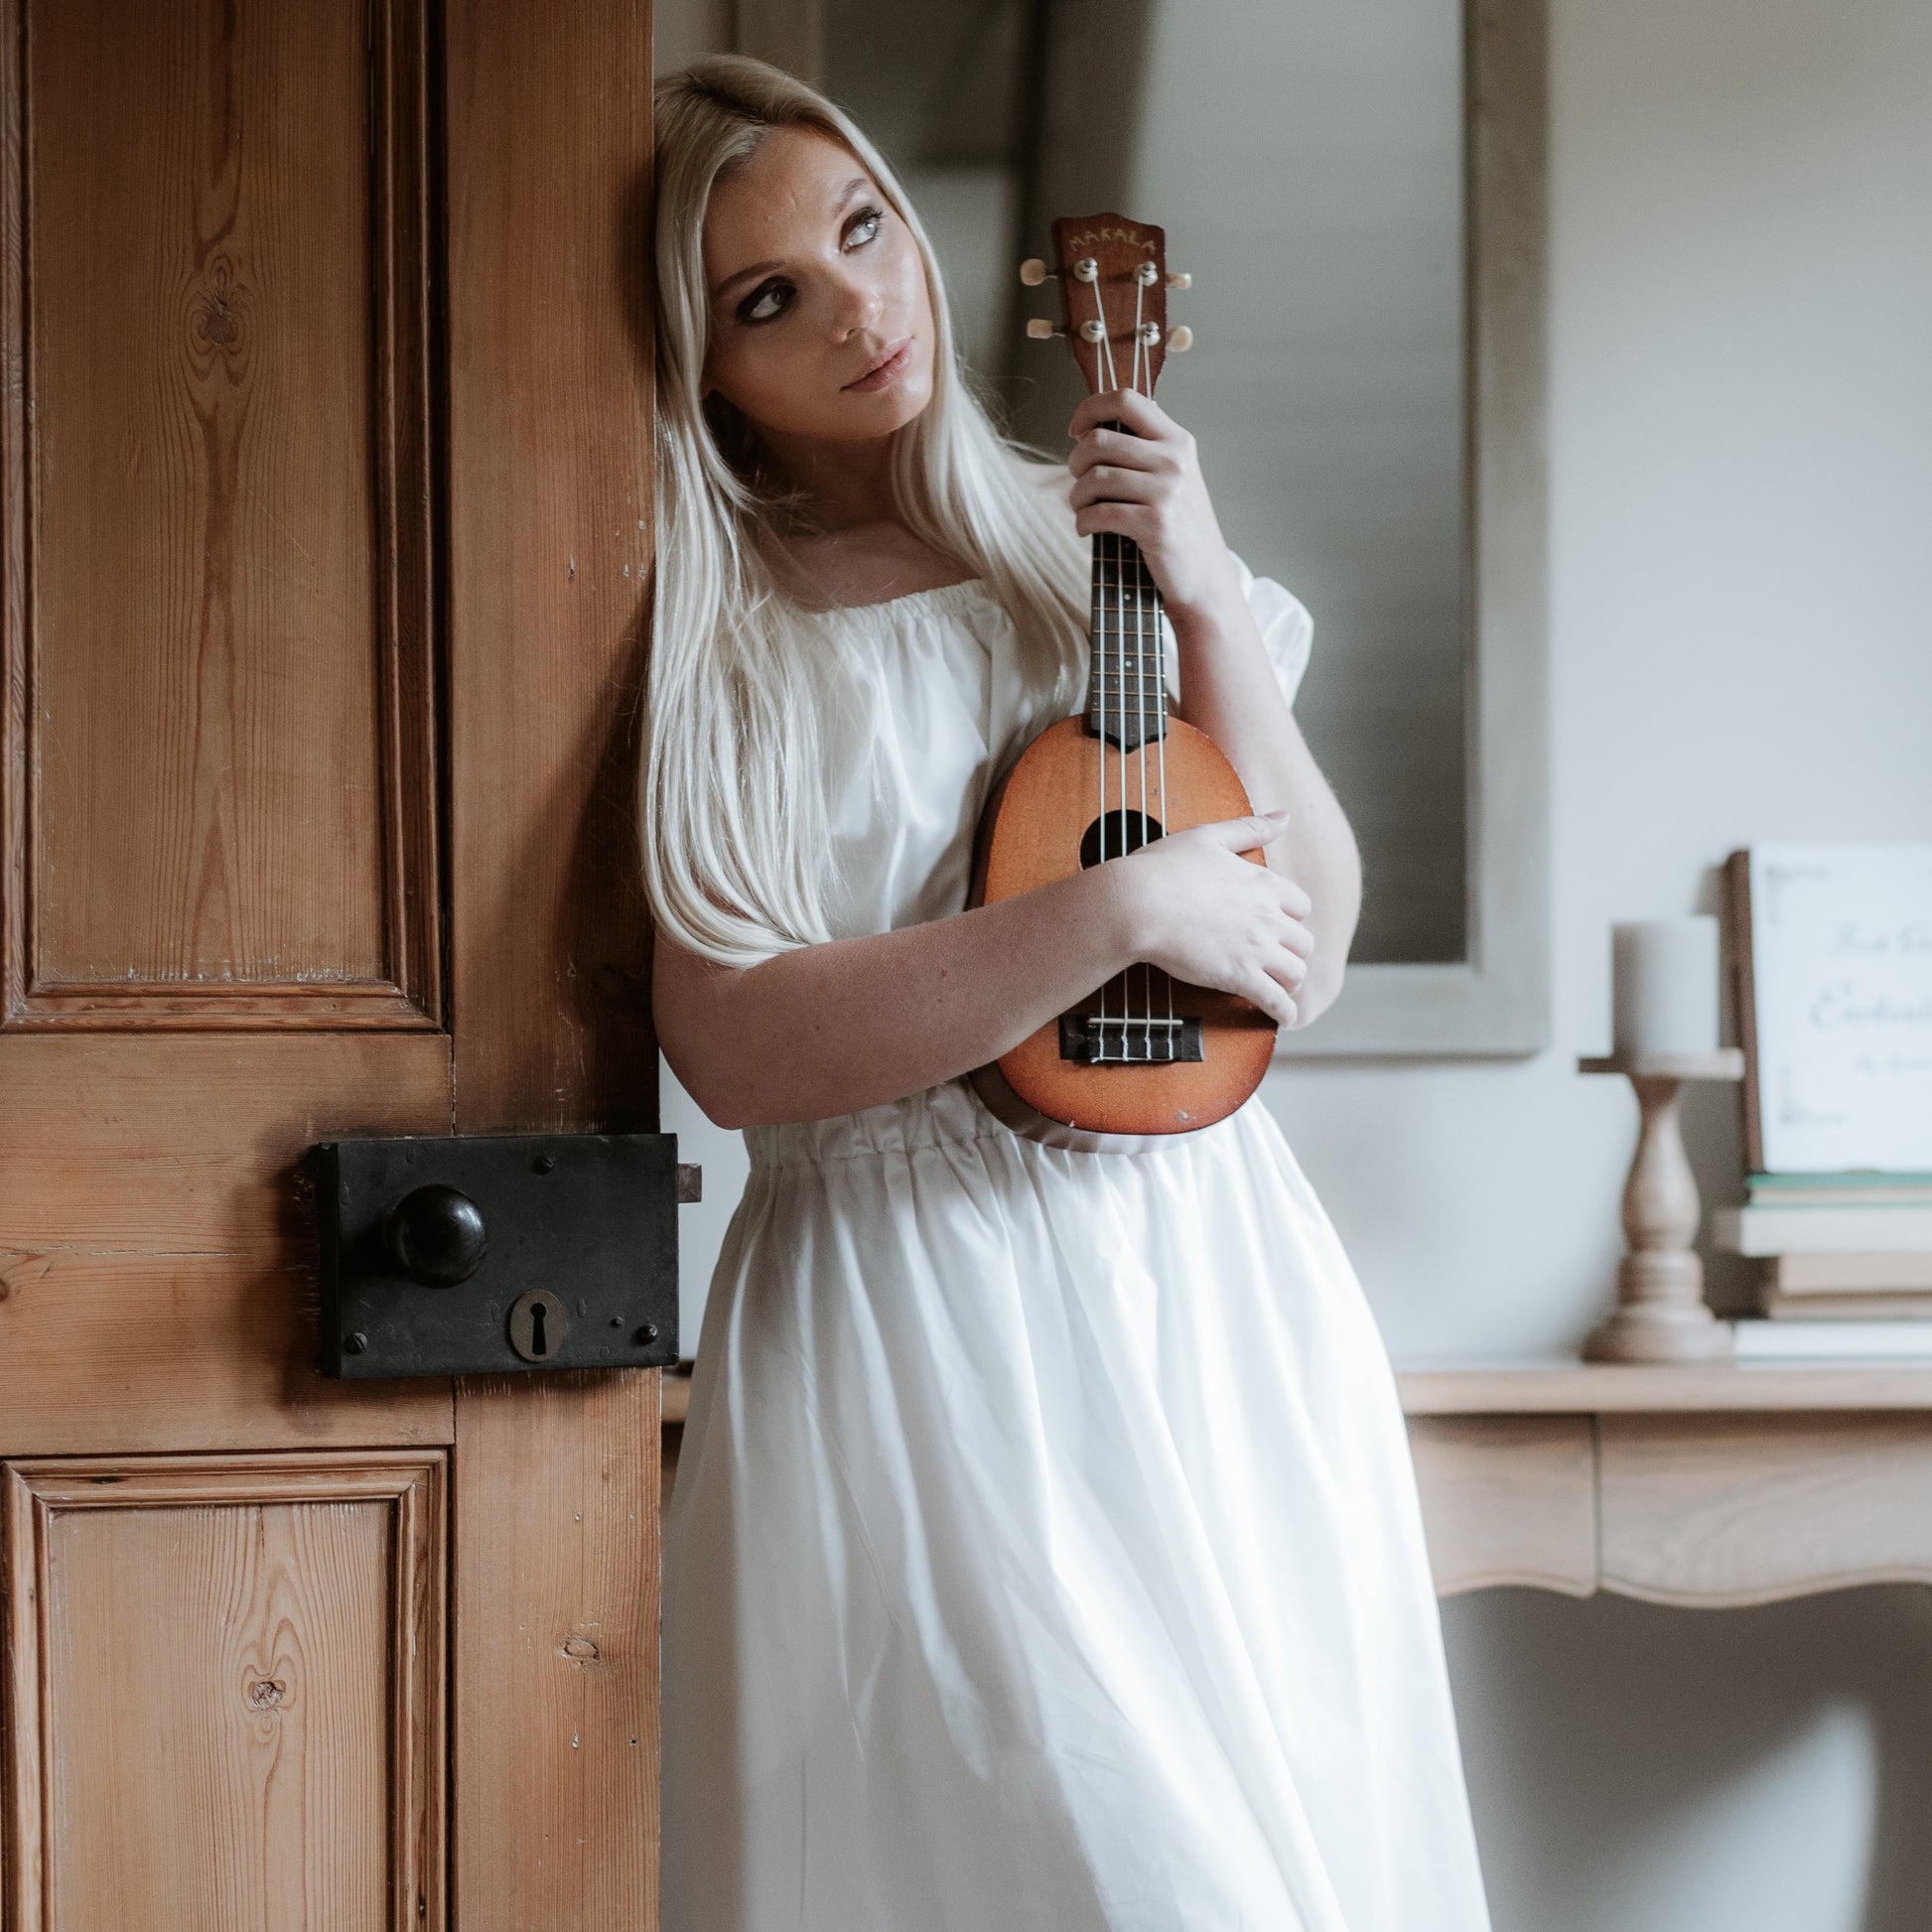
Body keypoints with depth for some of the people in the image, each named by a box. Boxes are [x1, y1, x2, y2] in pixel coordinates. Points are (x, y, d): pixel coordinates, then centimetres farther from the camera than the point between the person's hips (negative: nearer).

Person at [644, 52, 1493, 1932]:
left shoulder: (1082, 539, 10)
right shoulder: (699, 641, -1)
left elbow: (1305, 952, 5)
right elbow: (738, 1047, -14)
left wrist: (1203, 597, -4)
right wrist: (1124, 908, -15)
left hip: (1214, 1284, 4)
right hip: (920, 1333, -4)